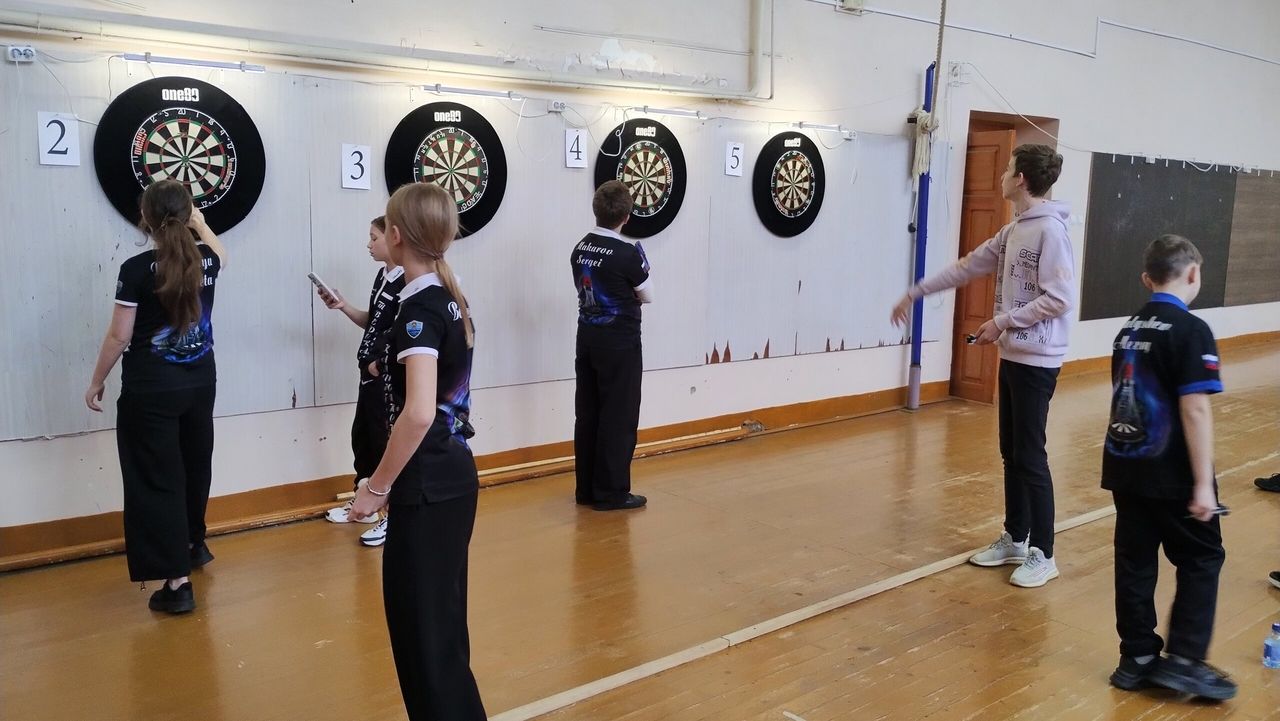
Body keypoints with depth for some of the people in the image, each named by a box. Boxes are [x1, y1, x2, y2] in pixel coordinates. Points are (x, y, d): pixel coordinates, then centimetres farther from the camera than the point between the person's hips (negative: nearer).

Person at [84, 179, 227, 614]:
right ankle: (194, 543, 43)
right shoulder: (206, 261, -1)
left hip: (150, 389, -5)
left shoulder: (137, 269, -14)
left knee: (157, 479, -1)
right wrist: (196, 217, 38)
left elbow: (119, 337, -10)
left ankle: (177, 582, -4)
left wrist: (97, 382, 3)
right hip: (200, 382, 5)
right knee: (194, 466, 22)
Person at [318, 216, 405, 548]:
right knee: (361, 436, 17)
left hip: (389, 376, -9)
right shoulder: (382, 276, 12)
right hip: (372, 373, 9)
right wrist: (343, 307, 5)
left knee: (386, 441, -2)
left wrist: (381, 363, -18)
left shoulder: (407, 281, -18)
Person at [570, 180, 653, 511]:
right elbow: (648, 297, -3)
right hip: (619, 343, -7)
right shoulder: (628, 253, -16)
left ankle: (587, 488, 18)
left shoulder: (580, 249, 3)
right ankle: (611, 492, 5)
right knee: (619, 418, 1)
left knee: (587, 415, 10)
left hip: (587, 338, 7)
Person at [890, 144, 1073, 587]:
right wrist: (916, 292, 20)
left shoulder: (1051, 230, -16)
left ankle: (1042, 554, 8)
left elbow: (1060, 299, -21)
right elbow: (967, 267, 18)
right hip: (1012, 356, 9)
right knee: (1011, 453, 15)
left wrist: (1003, 321, -18)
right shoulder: (1013, 231, 11)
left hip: (1037, 361, -9)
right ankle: (1015, 539, 27)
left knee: (1030, 457, -3)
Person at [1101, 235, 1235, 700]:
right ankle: (1184, 660, 9)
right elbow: (1194, 410, -19)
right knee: (1201, 559, 9)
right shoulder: (1191, 331, -14)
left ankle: (1137, 658, 19)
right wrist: (1203, 483, -17)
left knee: (1134, 562, 12)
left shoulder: (1129, 328, 9)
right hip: (1170, 474, -6)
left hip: (1124, 466, 7)